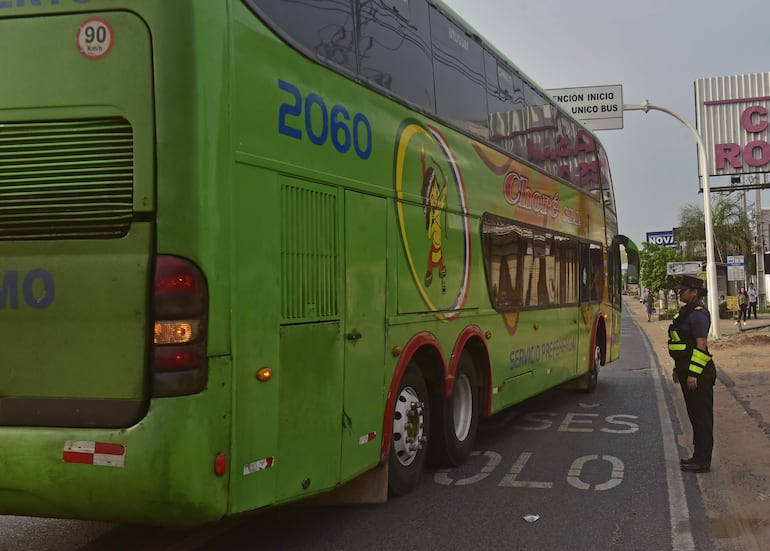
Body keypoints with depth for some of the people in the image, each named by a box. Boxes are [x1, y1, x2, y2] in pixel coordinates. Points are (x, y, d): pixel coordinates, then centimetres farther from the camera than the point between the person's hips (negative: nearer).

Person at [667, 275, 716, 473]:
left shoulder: (698, 314, -16)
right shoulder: (687, 312, 16)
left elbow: (701, 345, -21)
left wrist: (693, 373, -24)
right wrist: (678, 369, 24)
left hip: (698, 374, -10)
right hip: (687, 370, 10)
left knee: (701, 416, -4)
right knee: (695, 415, 15)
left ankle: (702, 461, 2)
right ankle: (699, 457, 23)